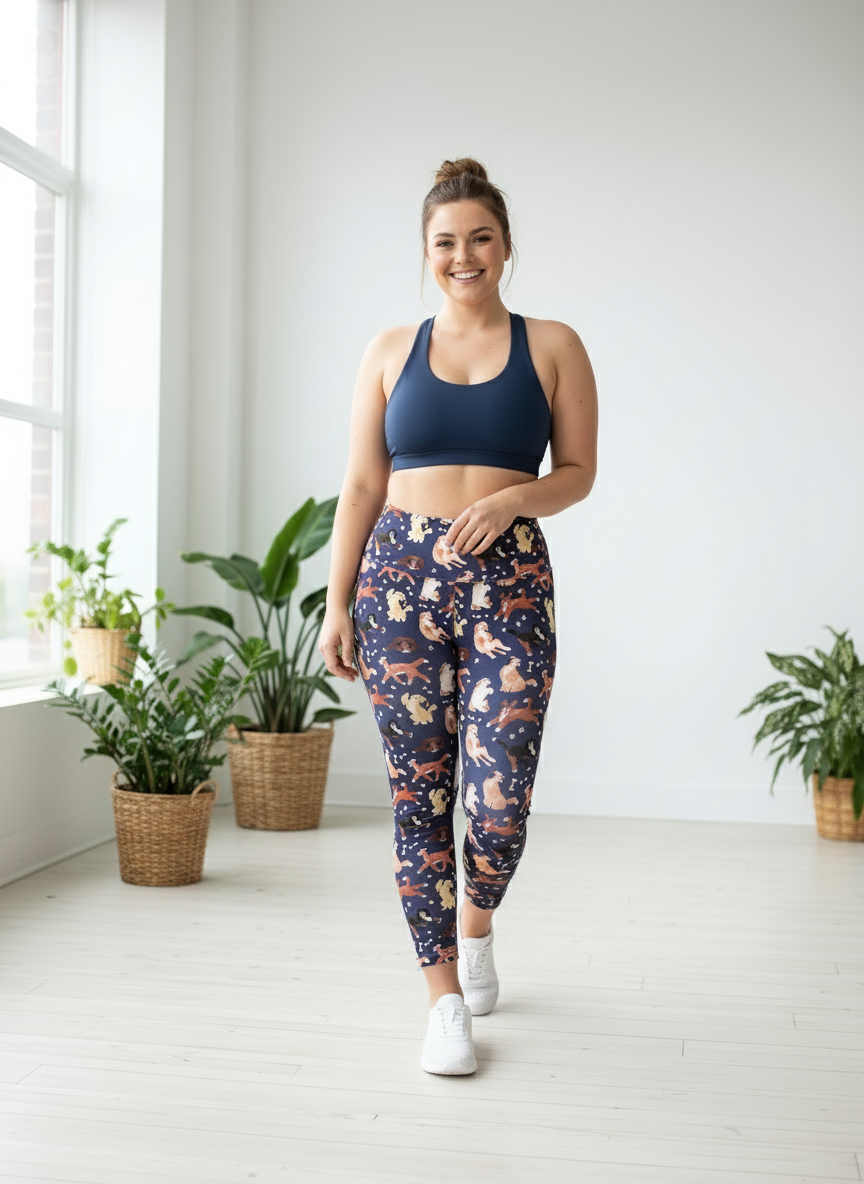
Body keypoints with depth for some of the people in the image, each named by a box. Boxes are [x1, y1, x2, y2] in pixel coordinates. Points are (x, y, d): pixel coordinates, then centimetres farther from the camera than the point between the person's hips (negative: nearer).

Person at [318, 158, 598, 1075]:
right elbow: (361, 486, 9)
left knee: (499, 798, -8)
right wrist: (337, 603, 3)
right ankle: (445, 997, 15)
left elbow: (579, 472, 8)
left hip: (509, 582, -1)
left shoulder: (552, 347, 8)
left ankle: (476, 923, 27)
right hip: (400, 579, 1)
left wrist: (511, 498, -12)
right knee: (418, 796, 1)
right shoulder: (391, 351, 11)